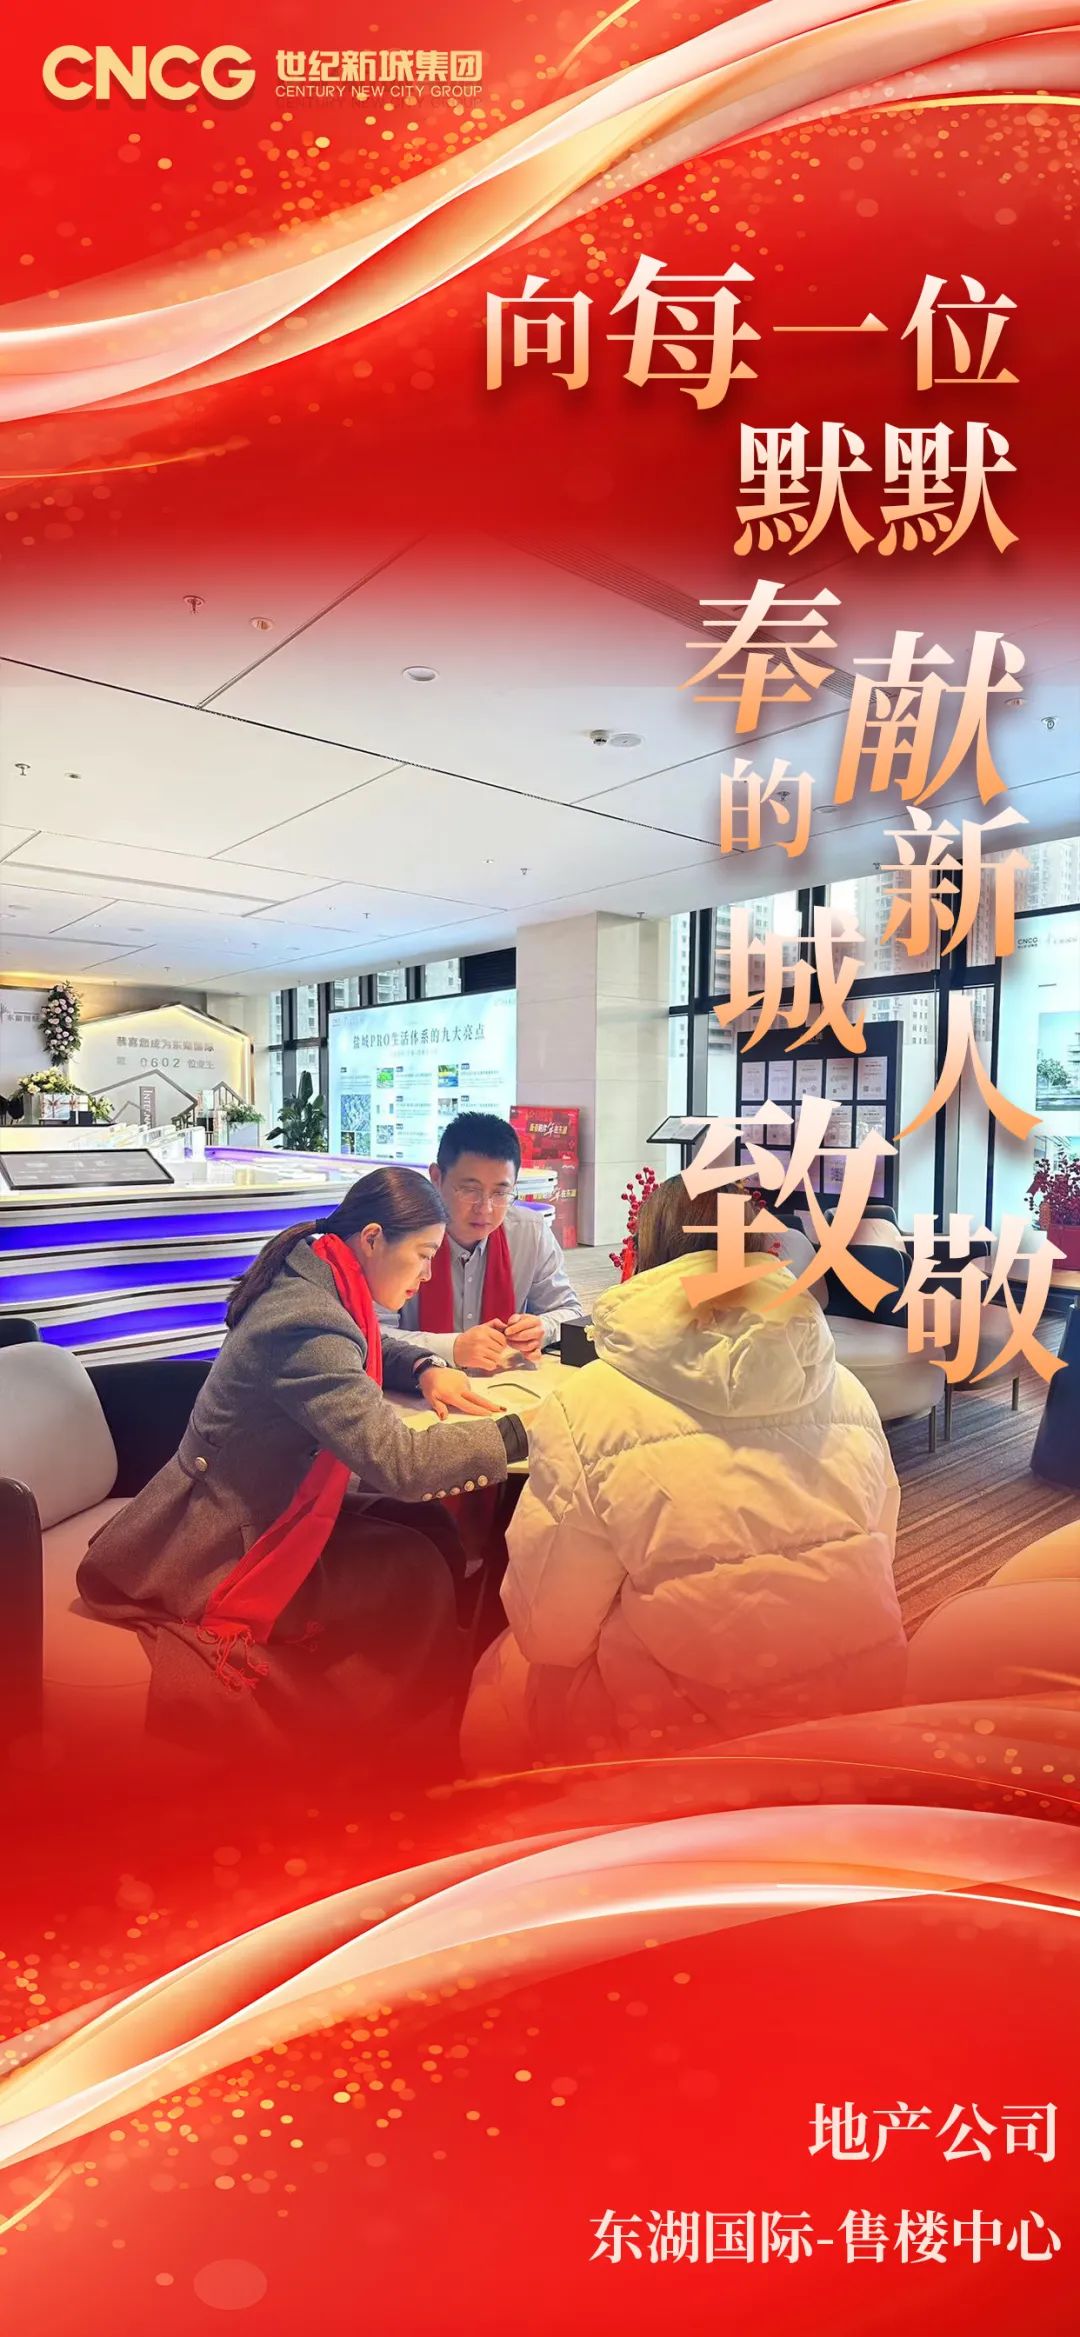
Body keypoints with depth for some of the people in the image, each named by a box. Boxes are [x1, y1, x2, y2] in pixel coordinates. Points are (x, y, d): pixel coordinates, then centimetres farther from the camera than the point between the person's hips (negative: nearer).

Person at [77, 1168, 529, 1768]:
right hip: (214, 1558, -9)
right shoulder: (308, 1324, -29)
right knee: (418, 1573, -12)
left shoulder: (313, 1282, 0)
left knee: (427, 1530, -1)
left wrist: (426, 1368, 3)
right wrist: (522, 1432, -25)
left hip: (262, 1508, 9)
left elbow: (359, 1348, 22)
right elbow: (399, 1462, -34)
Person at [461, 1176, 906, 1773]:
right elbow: (872, 1571, 9)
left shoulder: (586, 1409, -17)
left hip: (686, 1735, -4)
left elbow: (549, 1633, -11)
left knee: (500, 1677, 23)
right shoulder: (848, 1394, -4)